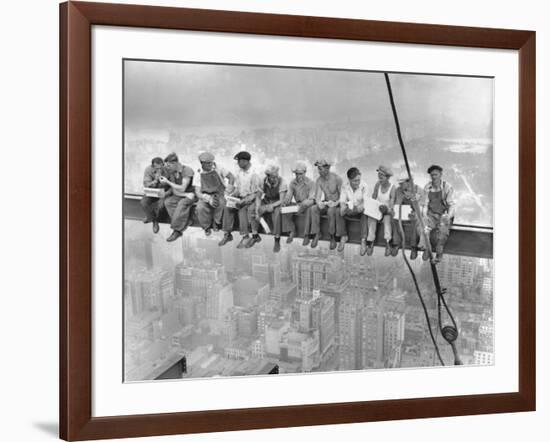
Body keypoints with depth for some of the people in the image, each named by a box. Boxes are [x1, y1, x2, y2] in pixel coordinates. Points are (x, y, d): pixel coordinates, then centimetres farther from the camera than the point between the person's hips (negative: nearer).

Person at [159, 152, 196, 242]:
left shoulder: (187, 170, -16)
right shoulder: (171, 171, 3)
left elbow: (182, 188, -19)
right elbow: (173, 188, 6)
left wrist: (167, 182, -19)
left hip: (189, 195, -6)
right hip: (178, 195, 6)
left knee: (182, 204, -35)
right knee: (167, 202, -24)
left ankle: (176, 230, -27)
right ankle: (185, 222, -24)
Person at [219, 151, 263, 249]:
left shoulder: (254, 174, -15)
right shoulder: (239, 172, 7)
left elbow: (257, 193, -16)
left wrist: (243, 201, -24)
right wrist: (231, 195, -7)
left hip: (251, 199, -6)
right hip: (241, 197, 6)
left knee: (242, 209, -33)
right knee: (227, 207, -17)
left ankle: (245, 236, -25)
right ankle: (227, 234, -12)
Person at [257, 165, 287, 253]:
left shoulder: (281, 182, -19)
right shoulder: (264, 182, -10)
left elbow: (282, 200, -20)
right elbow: (258, 197, -7)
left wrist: (272, 205, -36)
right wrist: (258, 209, -23)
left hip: (277, 203, -4)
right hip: (266, 202, 4)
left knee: (276, 211, -37)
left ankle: (277, 240, -31)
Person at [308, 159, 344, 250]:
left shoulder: (337, 179, -13)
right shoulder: (319, 180, -1)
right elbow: (317, 196, -5)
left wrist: (335, 203, -25)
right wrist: (319, 203, -28)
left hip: (336, 204, -4)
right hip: (326, 204, 5)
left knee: (331, 211, -38)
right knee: (313, 208, -25)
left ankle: (332, 237, -26)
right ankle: (317, 233, -19)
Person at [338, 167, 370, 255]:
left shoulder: (364, 187, -10)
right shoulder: (345, 187, -3)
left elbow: (365, 202, -19)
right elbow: (342, 201, -8)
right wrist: (343, 207, -32)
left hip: (359, 210, -2)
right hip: (349, 209, 3)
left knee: (364, 214, -36)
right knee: (339, 212, -27)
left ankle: (363, 240, -38)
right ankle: (344, 236, -14)